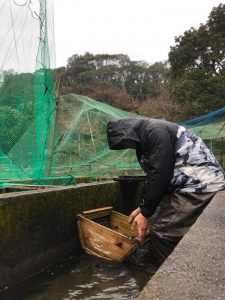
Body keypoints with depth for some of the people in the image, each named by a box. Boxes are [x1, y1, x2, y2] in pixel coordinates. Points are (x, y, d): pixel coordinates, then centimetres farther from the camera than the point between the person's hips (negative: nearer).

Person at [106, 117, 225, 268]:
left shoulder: (155, 131, -16)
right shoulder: (145, 138, 16)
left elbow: (160, 175, -19)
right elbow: (154, 176, 20)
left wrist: (146, 213, -11)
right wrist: (142, 208, 19)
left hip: (200, 185, -10)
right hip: (192, 184, 10)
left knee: (161, 233, -9)